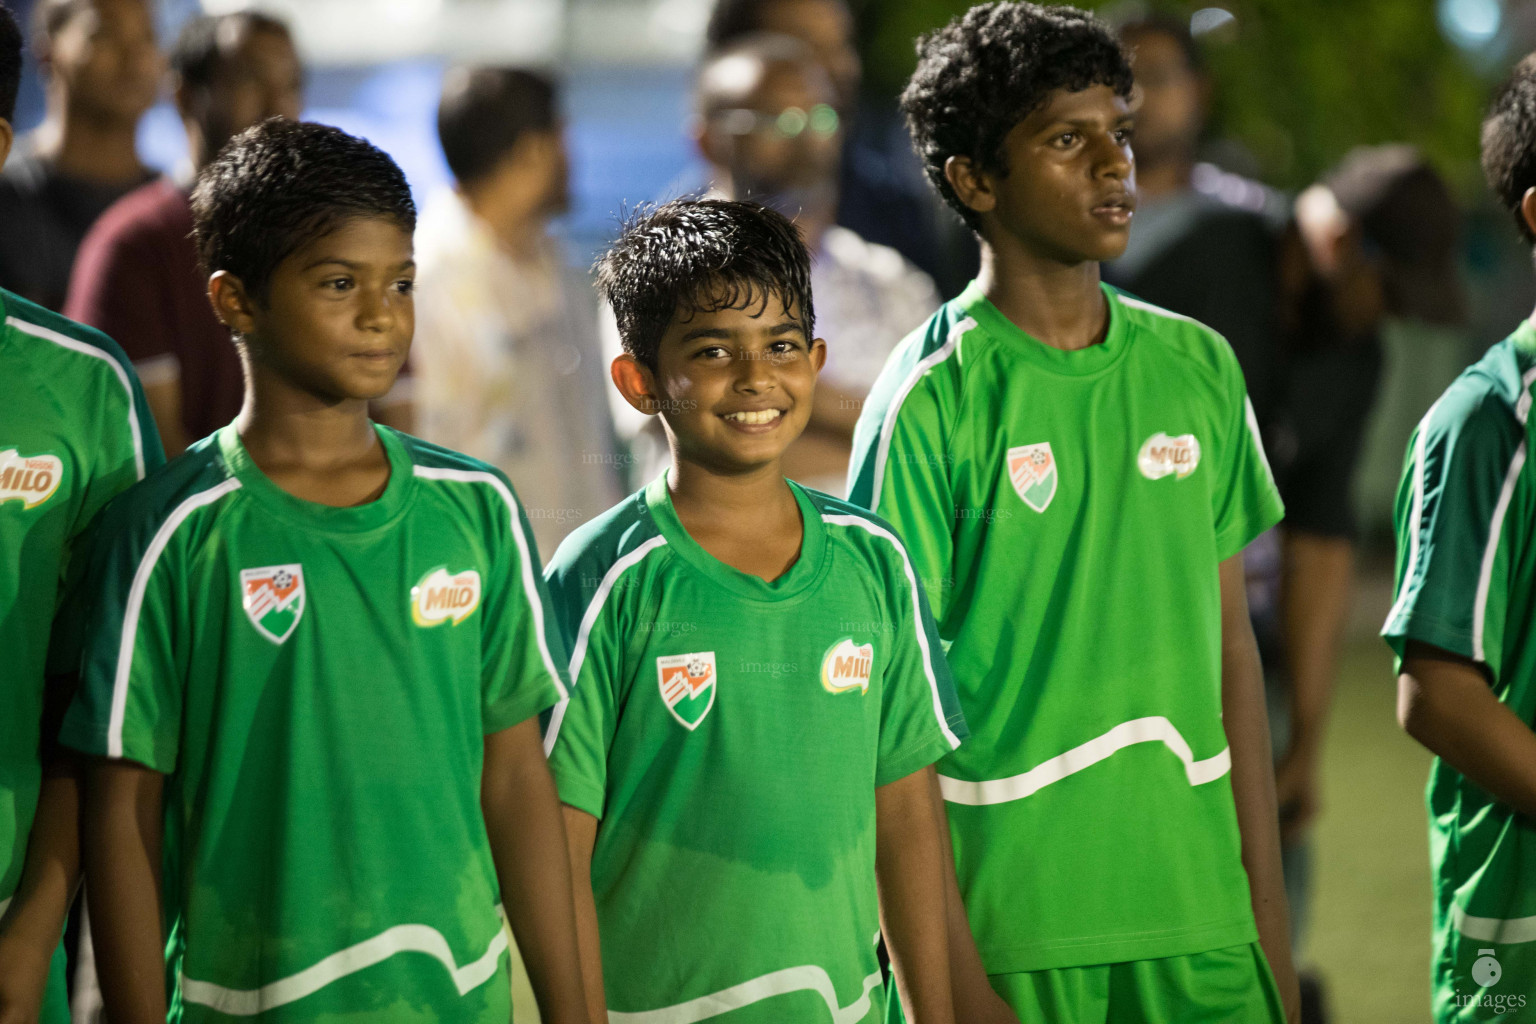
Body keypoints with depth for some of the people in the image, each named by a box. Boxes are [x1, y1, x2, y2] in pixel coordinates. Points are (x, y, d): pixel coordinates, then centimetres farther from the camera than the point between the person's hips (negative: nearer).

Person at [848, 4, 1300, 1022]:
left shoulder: (1198, 367, 7)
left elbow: (1231, 643, 12)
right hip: (1003, 926, -4)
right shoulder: (932, 401, -7)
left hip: (1196, 914, 4)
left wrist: (1268, 905, 10)